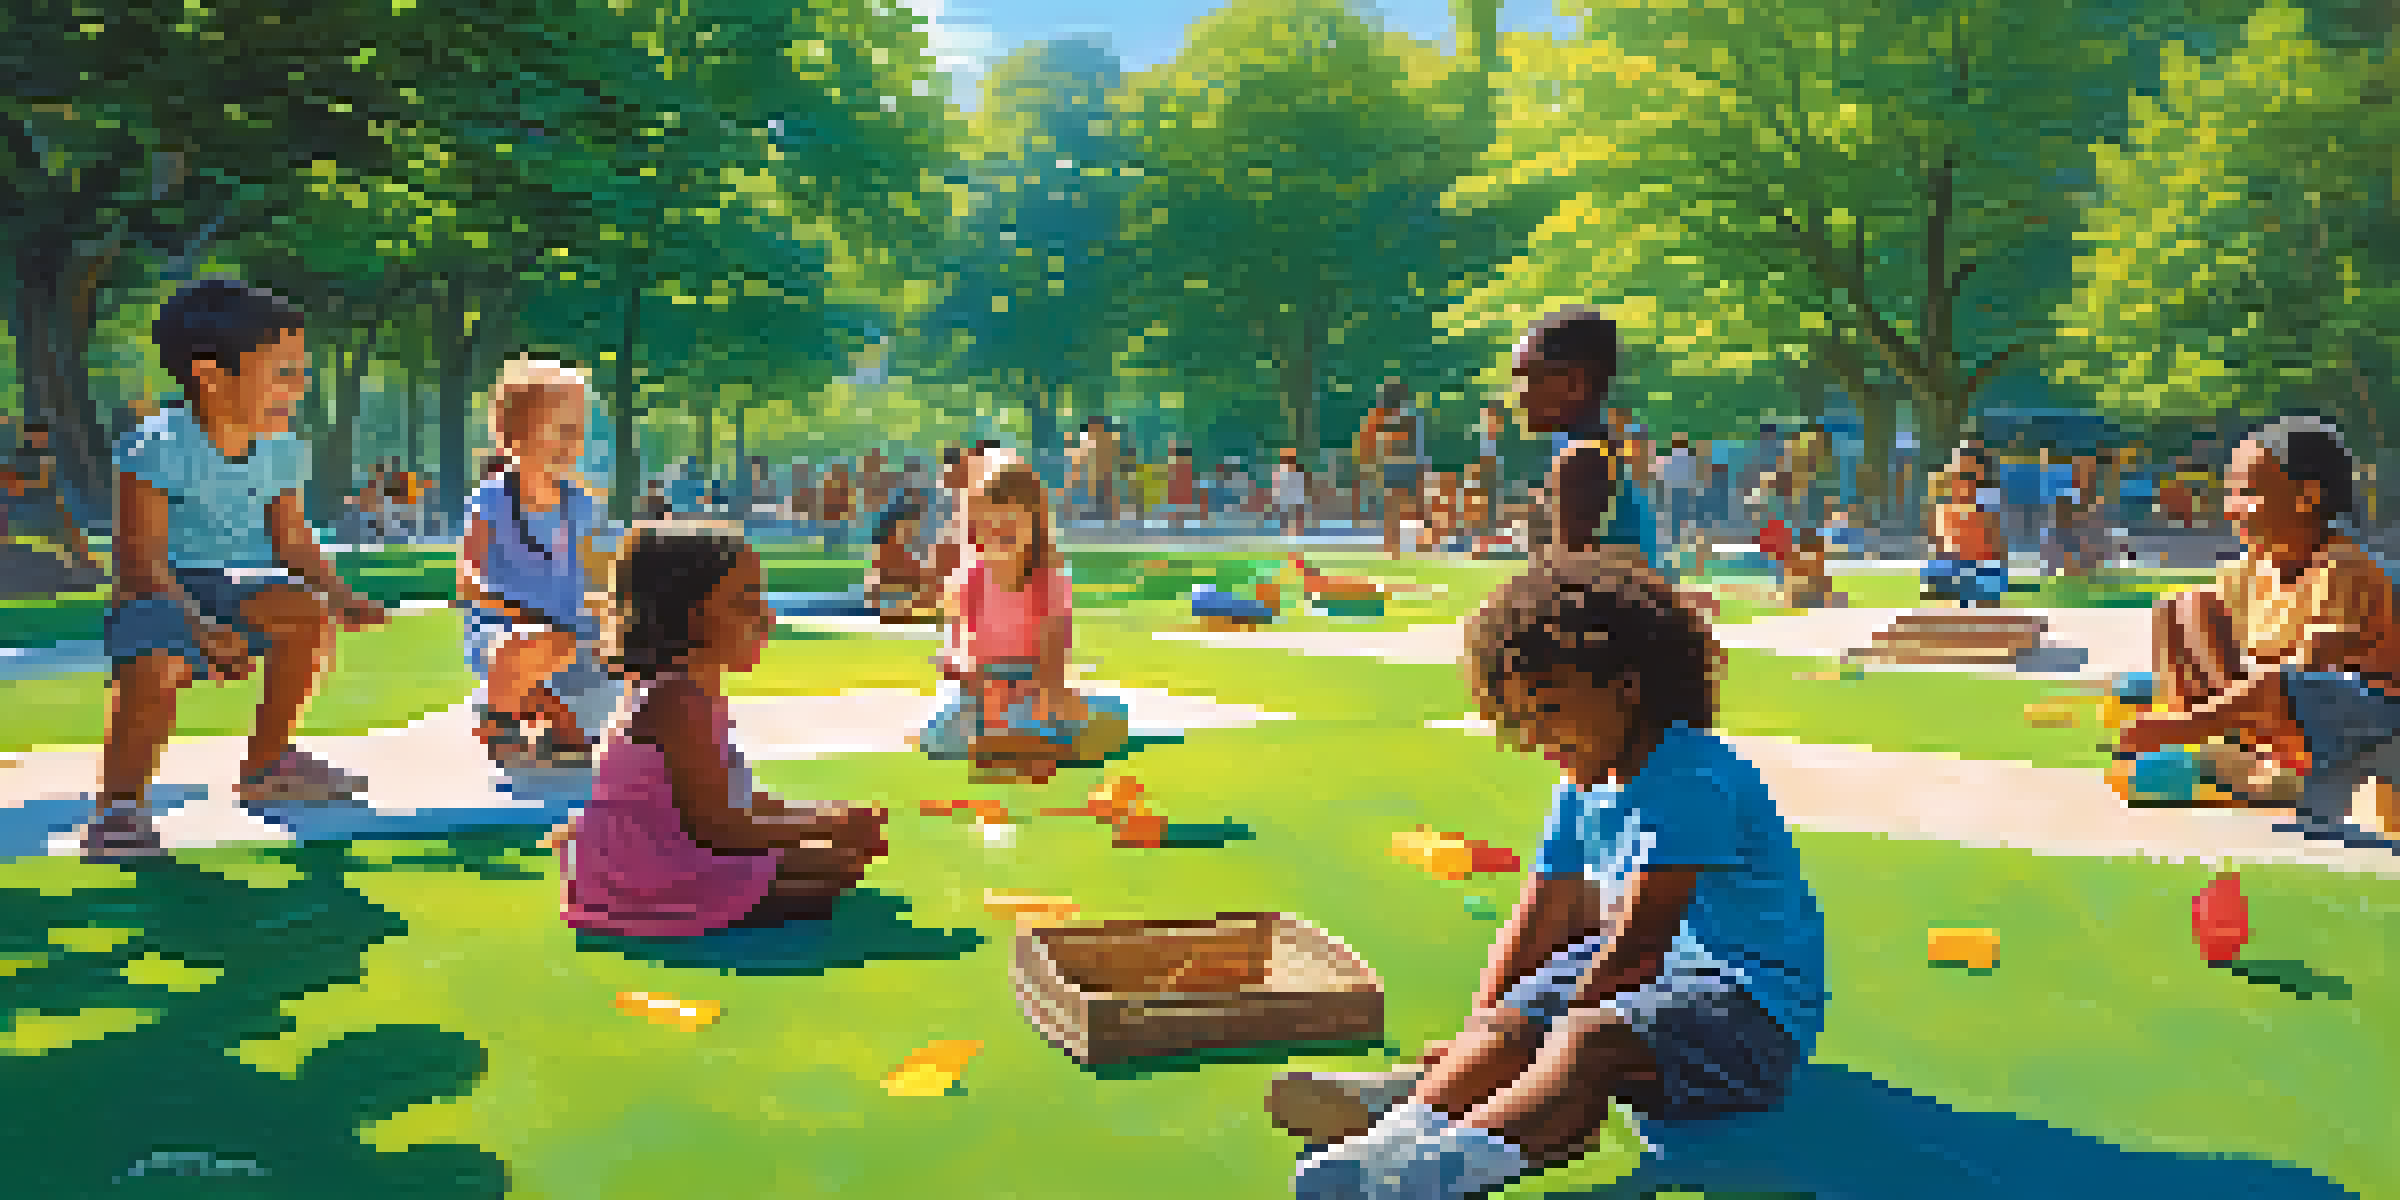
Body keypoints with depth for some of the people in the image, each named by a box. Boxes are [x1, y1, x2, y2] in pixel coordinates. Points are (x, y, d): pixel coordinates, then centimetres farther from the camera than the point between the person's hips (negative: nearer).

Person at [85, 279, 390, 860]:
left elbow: (291, 542, 8)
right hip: (159, 593, -6)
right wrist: (199, 626, -34)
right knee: (156, 671, -36)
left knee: (310, 617, -22)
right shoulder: (157, 447, -17)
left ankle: (267, 764, -2)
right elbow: (142, 557, -20)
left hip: (239, 584, 6)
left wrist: (342, 596, -10)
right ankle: (120, 803, -12)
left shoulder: (282, 449, 1)